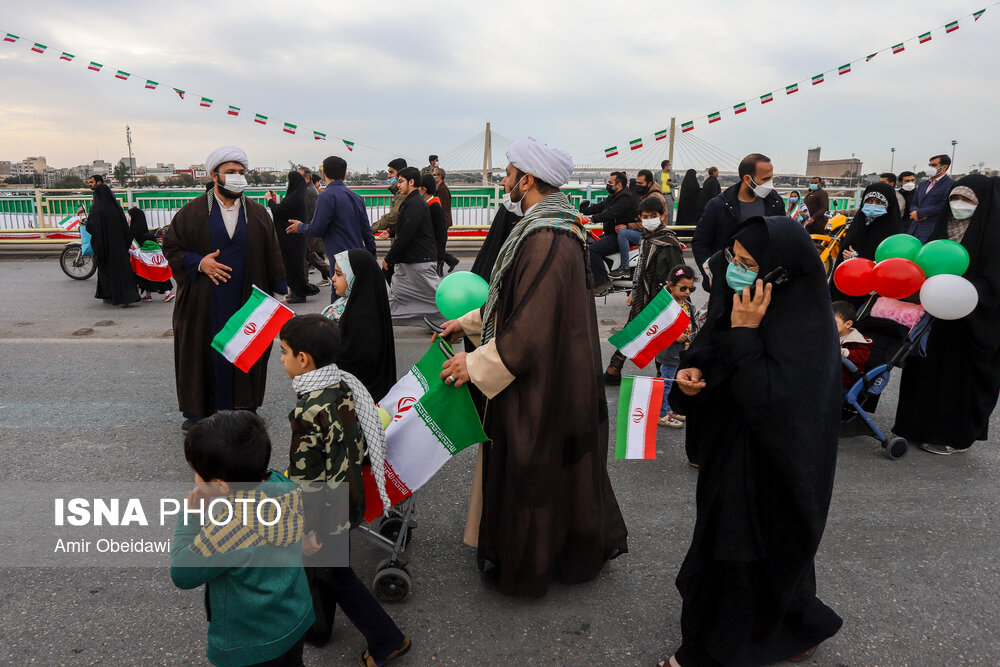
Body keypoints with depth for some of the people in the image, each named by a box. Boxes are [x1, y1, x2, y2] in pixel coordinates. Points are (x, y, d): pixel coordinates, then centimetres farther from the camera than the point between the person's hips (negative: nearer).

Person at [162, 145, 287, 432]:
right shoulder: (193, 212, 1)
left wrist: (279, 291, 1)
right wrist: (199, 263, -11)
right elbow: (170, 246, 6)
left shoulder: (258, 214, 6)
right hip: (204, 303, -1)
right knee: (203, 351, 5)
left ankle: (243, 406, 20)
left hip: (246, 301, 1)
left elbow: (272, 256, 8)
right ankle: (197, 410, 18)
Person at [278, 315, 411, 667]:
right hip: (346, 495, 8)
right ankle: (316, 627, 47)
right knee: (319, 566, 26)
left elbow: (306, 479, -25)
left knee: (333, 574, 11)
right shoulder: (345, 387, -5)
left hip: (326, 510, -8)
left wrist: (307, 530, -16)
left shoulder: (309, 412, -30)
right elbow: (359, 442, 7)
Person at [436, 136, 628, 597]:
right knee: (565, 466, 23)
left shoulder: (546, 240, -26)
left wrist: (476, 364, -19)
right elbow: (521, 303, 17)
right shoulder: (555, 228, 8)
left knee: (530, 472, 8)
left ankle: (524, 566, 28)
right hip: (560, 374, 10)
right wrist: (468, 322, 18)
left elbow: (532, 328, -27)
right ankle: (591, 544, 41)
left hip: (540, 382, -10)